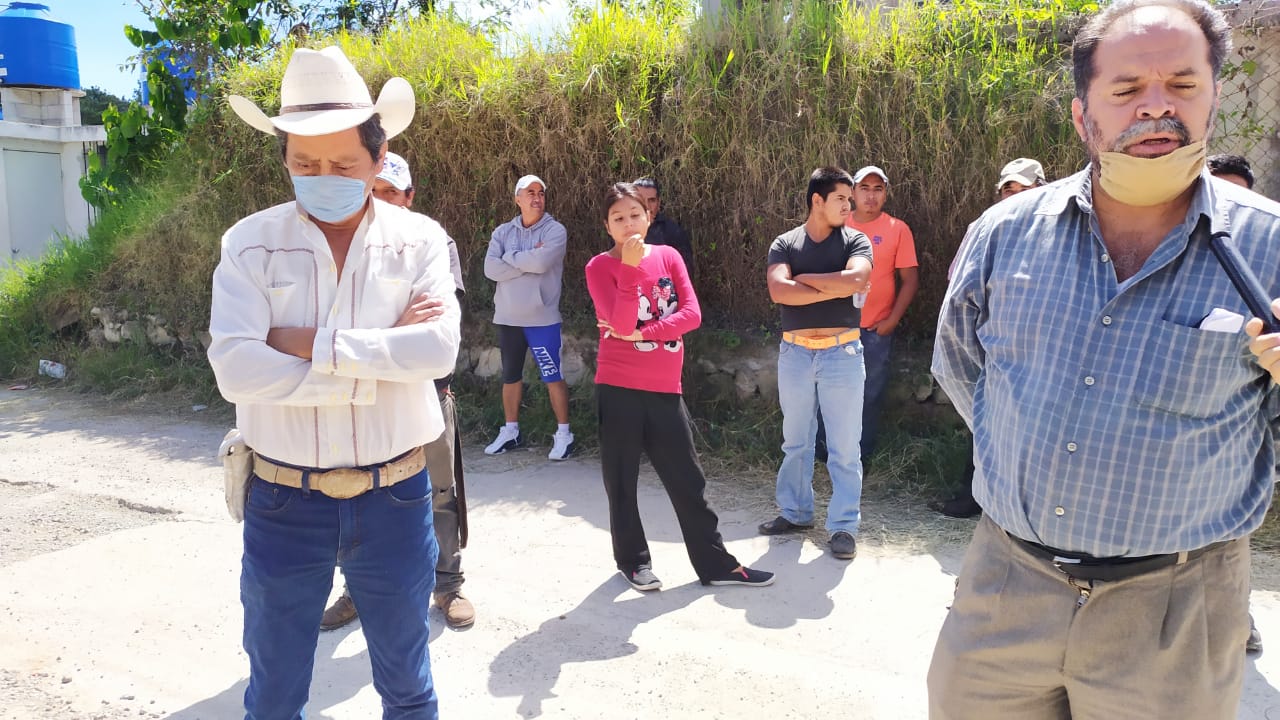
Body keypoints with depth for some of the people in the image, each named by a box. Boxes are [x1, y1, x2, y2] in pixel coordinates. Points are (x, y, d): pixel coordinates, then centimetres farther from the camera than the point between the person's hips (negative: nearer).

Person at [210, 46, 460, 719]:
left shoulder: (419, 240, -3)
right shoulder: (251, 244, -5)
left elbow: (438, 349, -19)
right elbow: (235, 368, -18)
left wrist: (311, 345, -19)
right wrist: (378, 361, -19)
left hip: (394, 499, 0)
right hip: (284, 504, 0)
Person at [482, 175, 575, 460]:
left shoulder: (555, 230, -6)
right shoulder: (503, 231, 5)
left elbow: (541, 262, -23)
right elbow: (491, 269, -9)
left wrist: (510, 256, -9)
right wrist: (528, 260, -14)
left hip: (542, 318, -5)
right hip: (507, 317, 5)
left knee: (553, 377, 0)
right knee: (510, 376, 16)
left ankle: (563, 433, 11)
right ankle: (510, 431, 29)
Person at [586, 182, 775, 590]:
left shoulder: (668, 256, 6)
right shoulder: (600, 266, -5)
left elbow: (692, 314, -4)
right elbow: (621, 325, -18)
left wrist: (643, 332, -14)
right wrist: (630, 266, -22)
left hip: (665, 390, 3)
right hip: (619, 390, -3)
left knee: (688, 480, 10)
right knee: (622, 481, 7)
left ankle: (715, 563, 21)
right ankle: (633, 560, 26)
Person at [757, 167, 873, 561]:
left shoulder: (855, 240, 1)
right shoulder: (784, 244, 3)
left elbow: (856, 279, -19)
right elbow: (778, 291, -14)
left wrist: (803, 278, -11)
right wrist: (835, 287, -14)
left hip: (842, 352, -2)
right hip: (795, 352, 2)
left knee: (844, 446, 2)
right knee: (795, 441, 14)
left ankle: (844, 525, 12)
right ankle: (795, 512, 29)